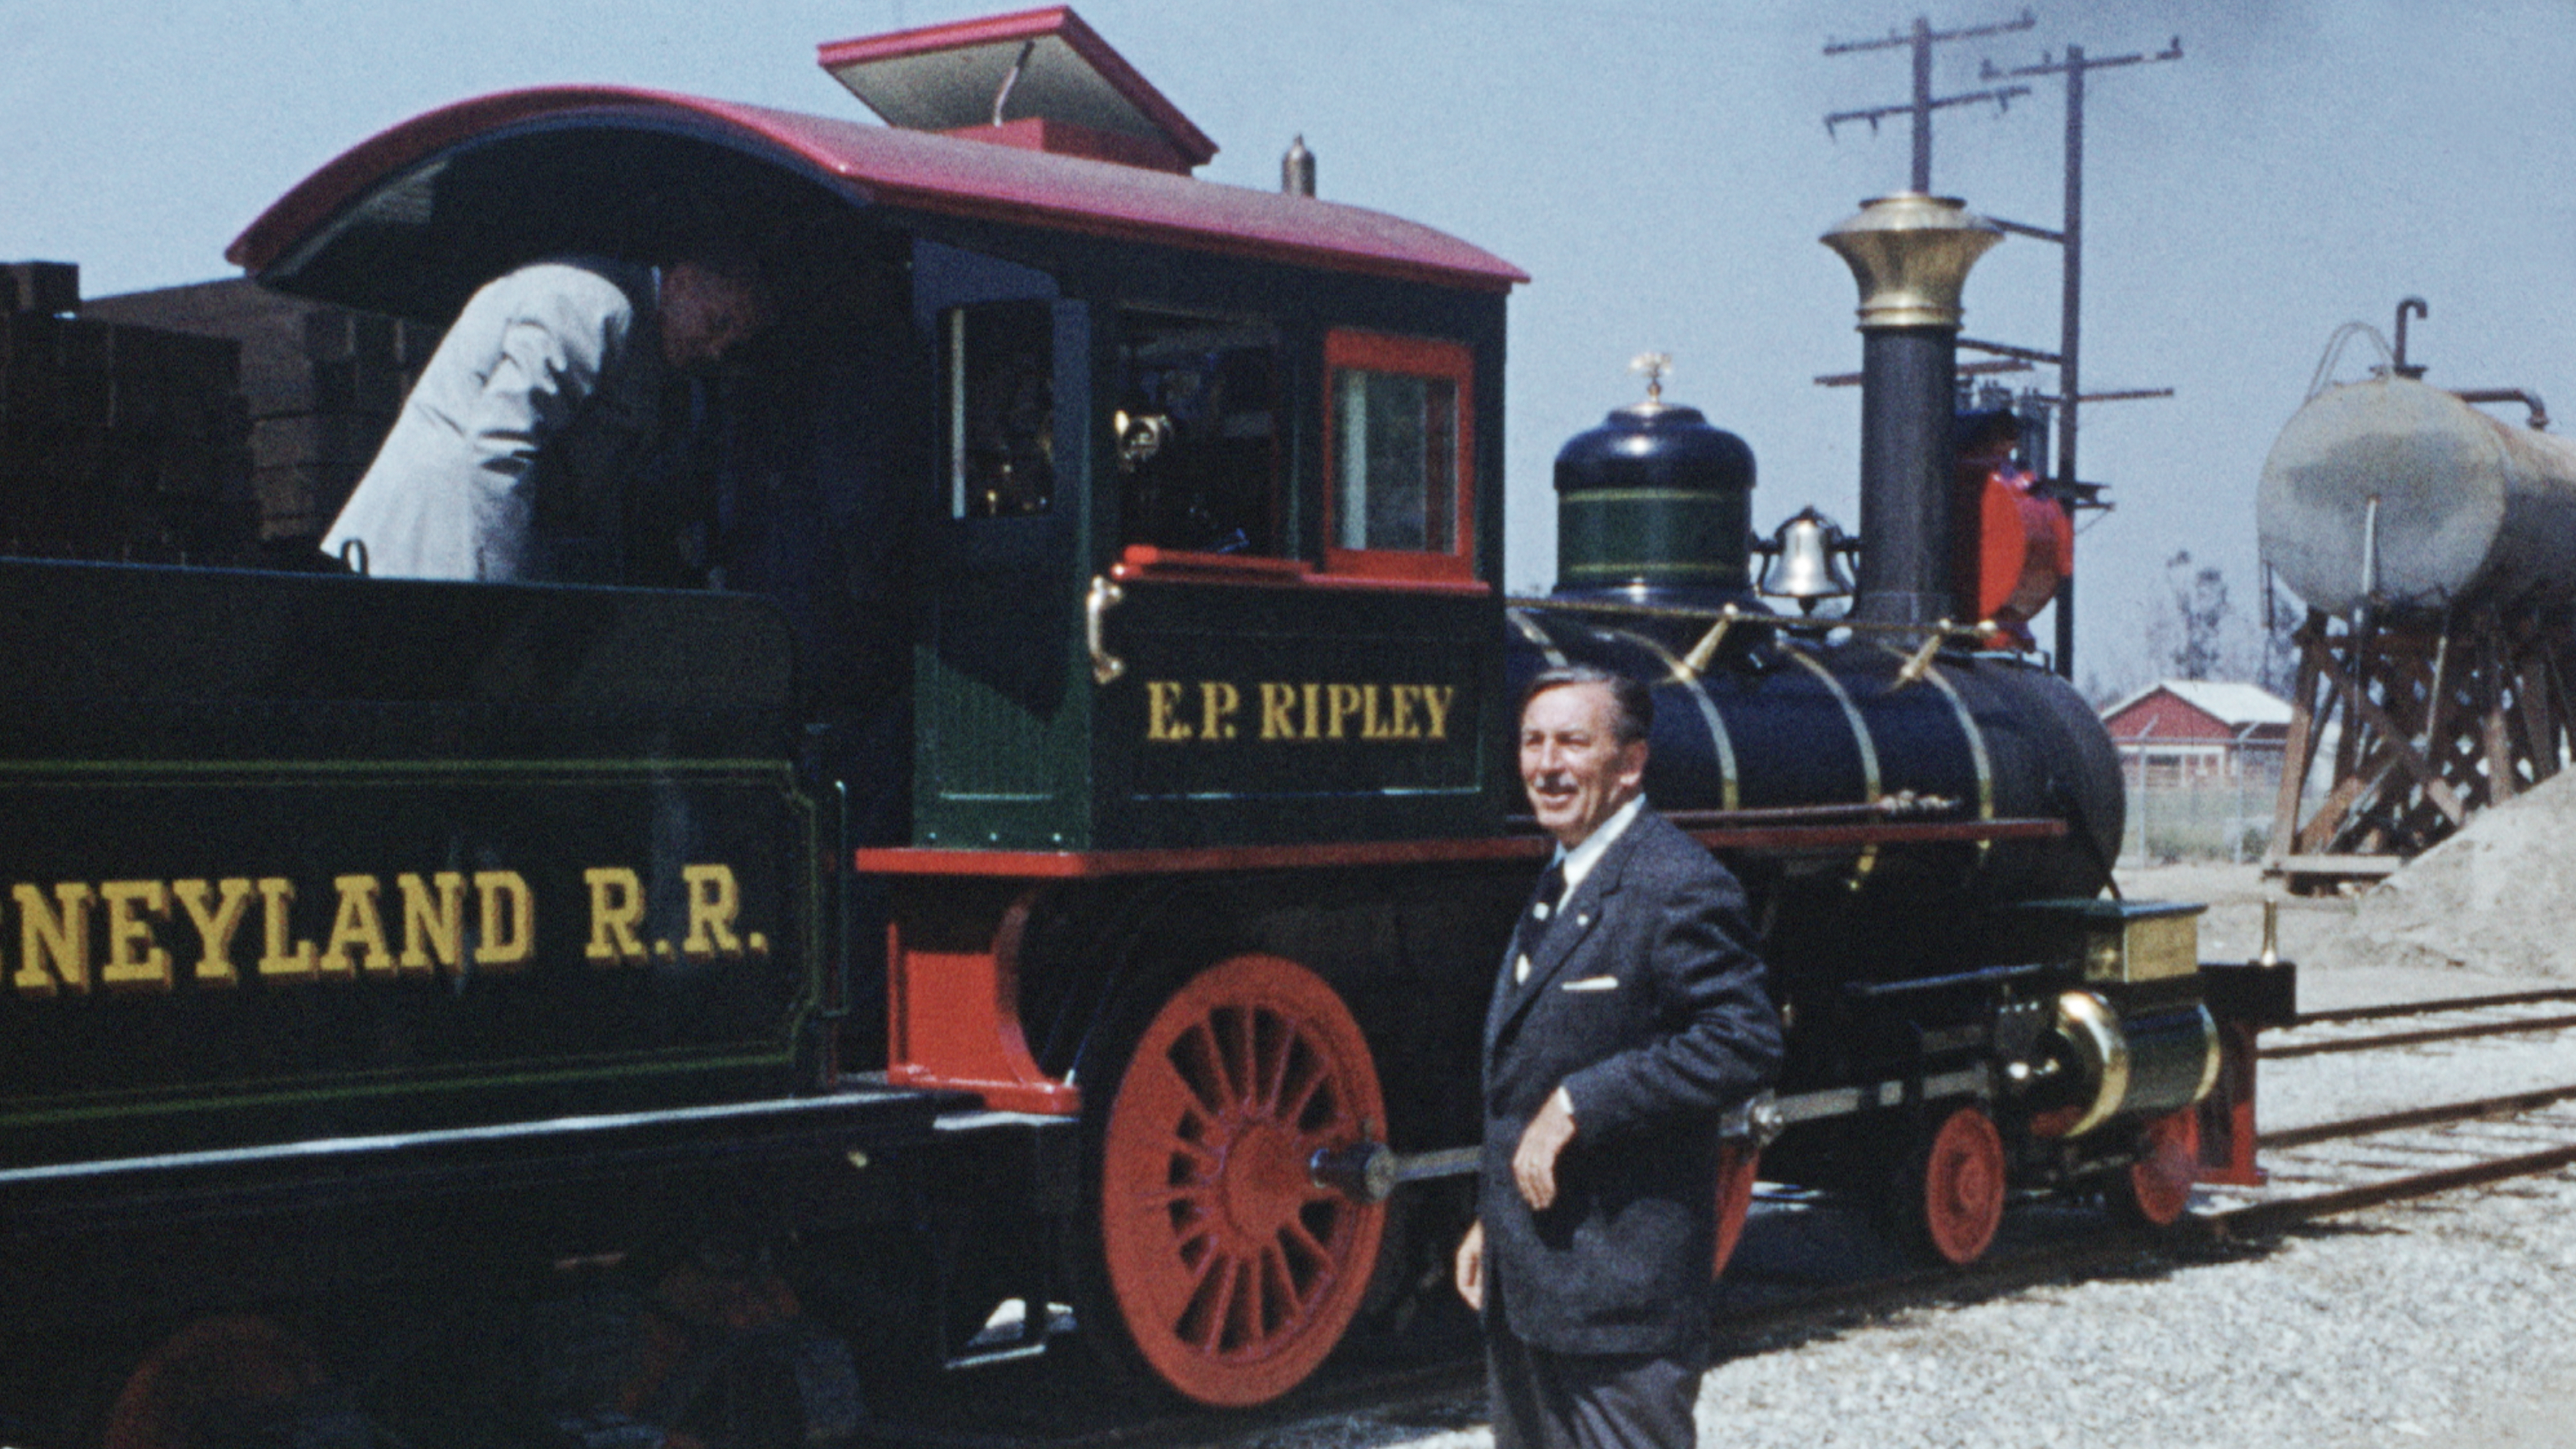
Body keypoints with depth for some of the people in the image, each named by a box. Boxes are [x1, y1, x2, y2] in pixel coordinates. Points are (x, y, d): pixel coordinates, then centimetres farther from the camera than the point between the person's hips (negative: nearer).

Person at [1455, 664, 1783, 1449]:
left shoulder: (1679, 886, -15)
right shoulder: (1557, 884, 15)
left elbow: (1745, 1043, -23)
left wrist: (1581, 1105, -22)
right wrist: (1492, 1219, 19)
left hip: (1619, 1291, -9)